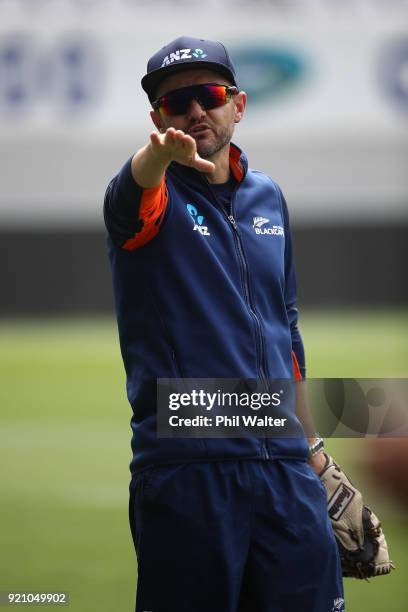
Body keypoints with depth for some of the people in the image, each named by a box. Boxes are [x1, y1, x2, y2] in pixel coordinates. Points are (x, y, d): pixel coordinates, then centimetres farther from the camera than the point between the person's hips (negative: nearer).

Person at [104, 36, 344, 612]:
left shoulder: (268, 197, 15)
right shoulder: (153, 198, -1)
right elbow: (134, 188, -28)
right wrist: (162, 153, -51)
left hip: (284, 465, 5)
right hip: (184, 469, -4)